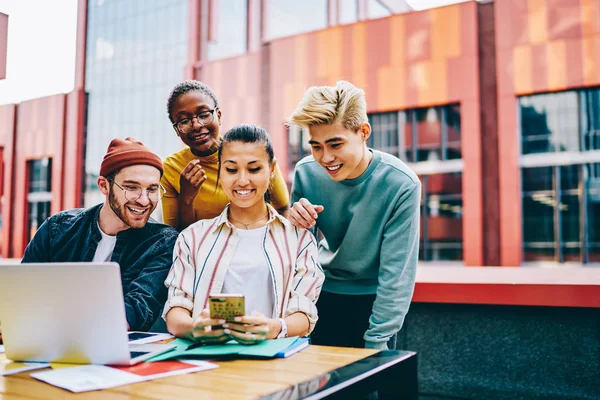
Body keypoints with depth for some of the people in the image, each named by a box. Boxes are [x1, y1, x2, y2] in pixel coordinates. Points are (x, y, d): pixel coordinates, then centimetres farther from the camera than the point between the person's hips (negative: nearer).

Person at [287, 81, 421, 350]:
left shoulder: (401, 184, -24)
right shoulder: (306, 172, -14)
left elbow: (396, 273, -18)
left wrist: (377, 342, -16)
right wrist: (298, 225, -24)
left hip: (374, 300, -2)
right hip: (323, 295, 3)